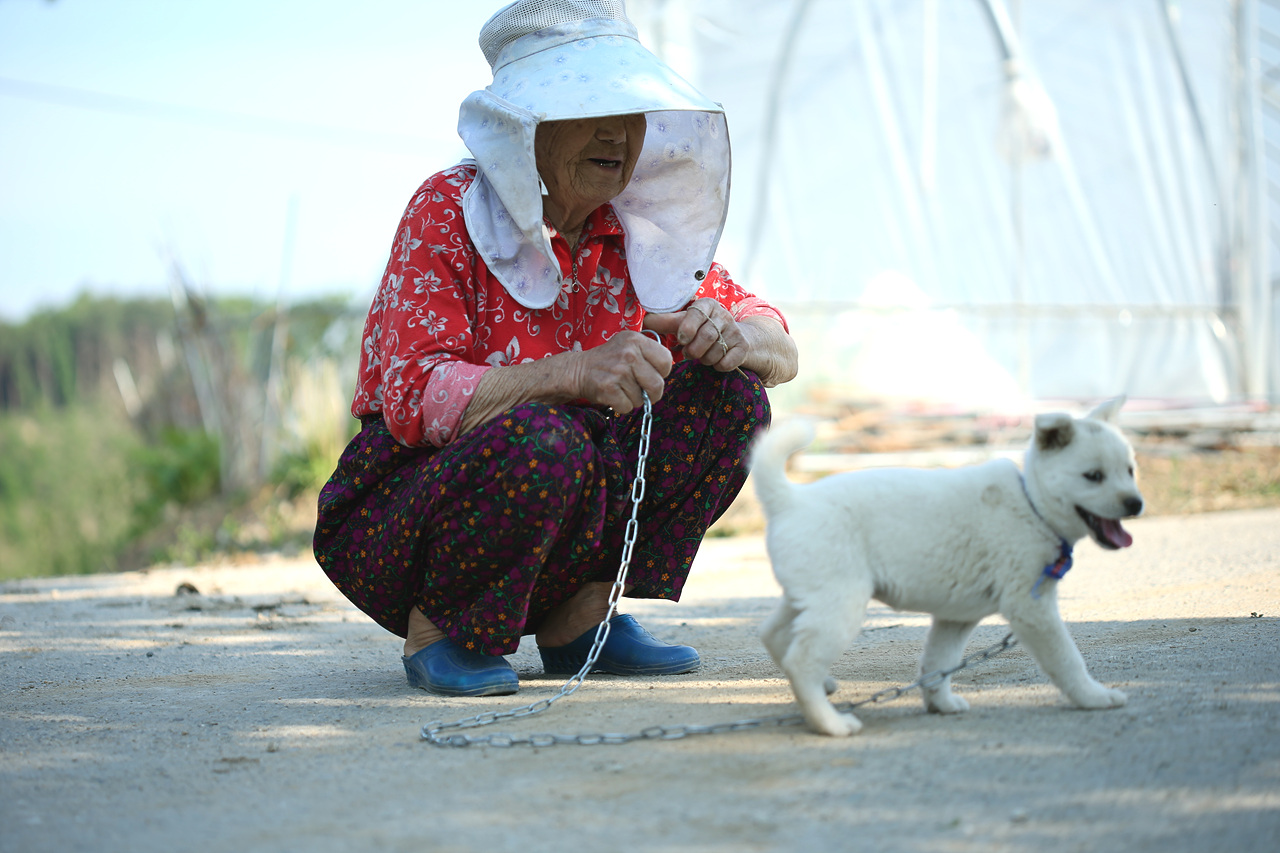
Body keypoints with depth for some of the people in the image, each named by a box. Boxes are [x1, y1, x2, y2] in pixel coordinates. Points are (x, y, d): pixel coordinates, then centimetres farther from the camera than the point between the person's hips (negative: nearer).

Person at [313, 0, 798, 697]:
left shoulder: (638, 233, 2)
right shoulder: (448, 212, -15)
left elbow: (782, 352, 5)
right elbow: (411, 400, -26)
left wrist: (732, 335, -20)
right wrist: (572, 373, -40)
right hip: (397, 520, -6)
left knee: (732, 394, -8)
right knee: (540, 439, -36)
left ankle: (582, 617, -4)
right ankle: (438, 632, -11)